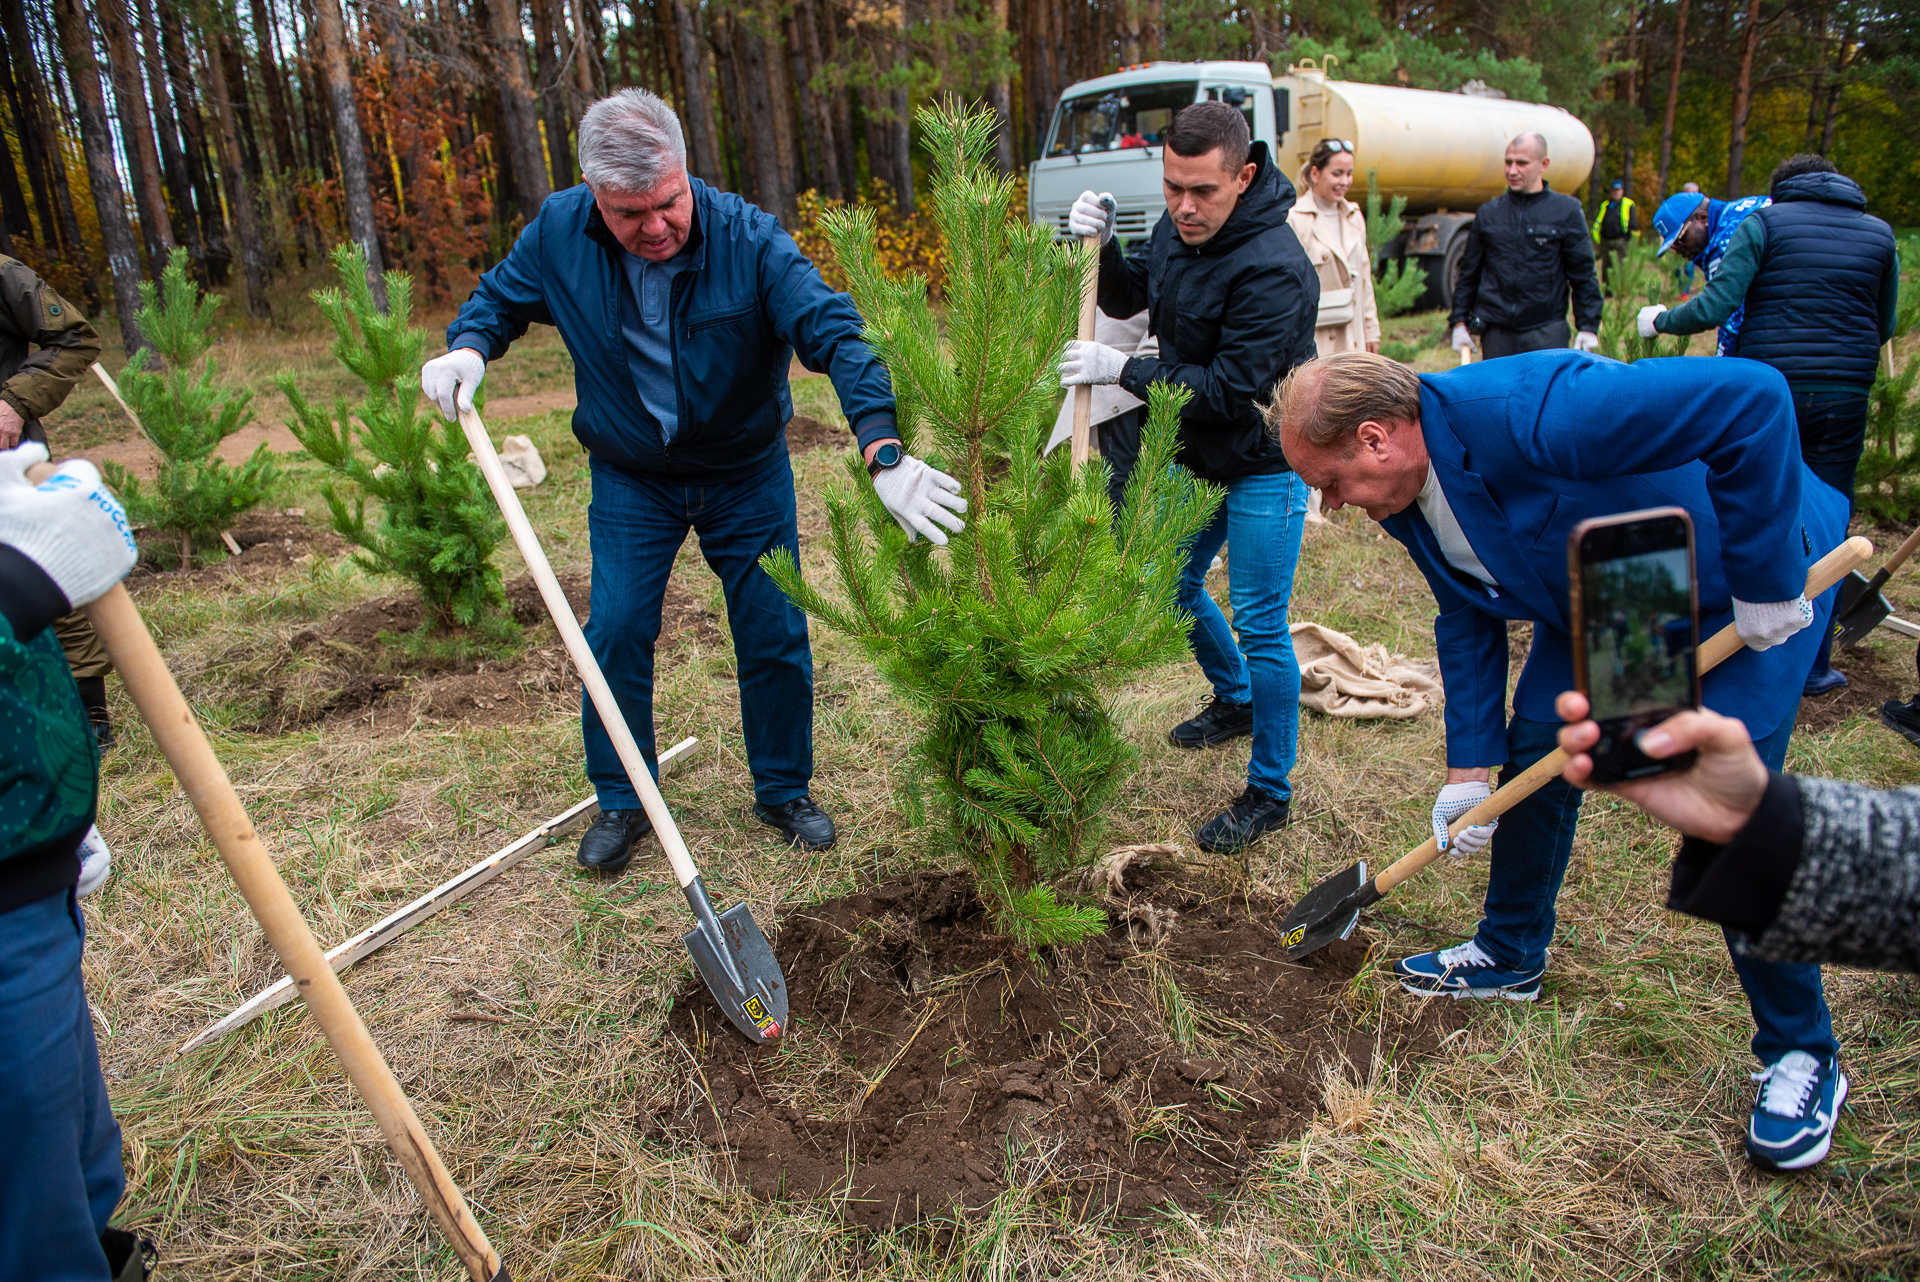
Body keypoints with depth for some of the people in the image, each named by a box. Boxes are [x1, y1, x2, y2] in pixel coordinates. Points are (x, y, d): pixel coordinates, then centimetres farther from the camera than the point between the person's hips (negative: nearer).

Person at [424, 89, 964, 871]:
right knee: (615, 635, -1)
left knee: (775, 636, 3)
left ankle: (783, 790, 25)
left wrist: (884, 453, -46)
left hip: (748, 475, -1)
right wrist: (468, 346, -19)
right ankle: (621, 801, 21)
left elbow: (834, 333, -32)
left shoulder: (749, 239, -23)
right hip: (630, 479, 2)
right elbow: (499, 298, 5)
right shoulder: (560, 232, -14)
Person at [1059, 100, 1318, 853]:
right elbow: (1128, 298, 13)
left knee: (1259, 623, -4)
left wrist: (1123, 370, -26)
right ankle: (1235, 700, 45)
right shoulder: (1177, 228, -1)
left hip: (1264, 461, -9)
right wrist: (1100, 248, -8)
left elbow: (1230, 390, -30)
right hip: (1197, 453, 9)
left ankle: (1270, 791, 12)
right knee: (1173, 584, 20)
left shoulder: (1272, 268, -28)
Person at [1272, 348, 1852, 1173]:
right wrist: (1469, 766, 0)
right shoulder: (1409, 500, -10)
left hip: (1744, 590, -8)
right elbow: (1468, 620, 2)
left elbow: (1751, 399, -41)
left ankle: (1801, 1052, 11)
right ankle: (1511, 956, 30)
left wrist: (1765, 582, -34)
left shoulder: (1523, 414, -39)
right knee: (1535, 752, 7)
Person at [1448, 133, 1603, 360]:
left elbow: (1583, 275, 4)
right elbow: (1469, 272, 15)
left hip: (1546, 333, -2)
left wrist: (1589, 327, -2)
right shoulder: (1488, 212, 10)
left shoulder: (1567, 211, 4)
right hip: (1496, 332, 2)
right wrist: (1459, 321, 9)